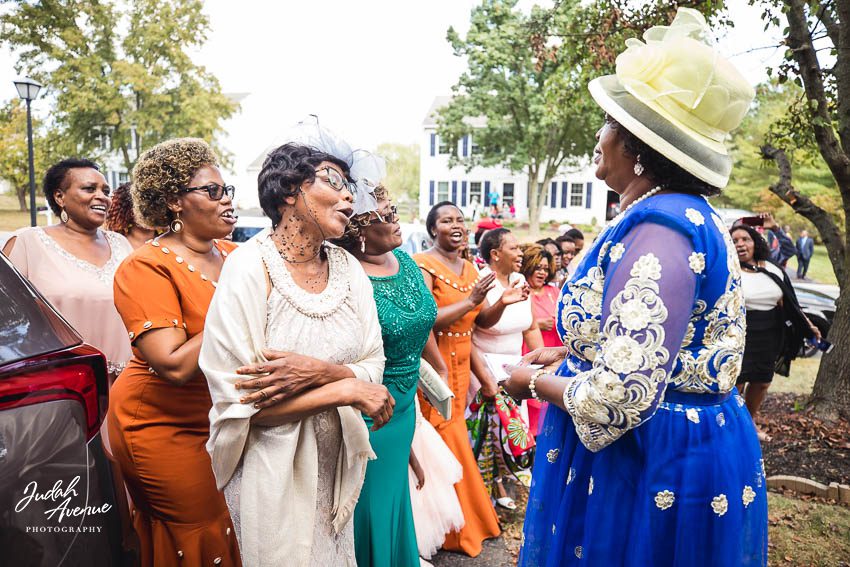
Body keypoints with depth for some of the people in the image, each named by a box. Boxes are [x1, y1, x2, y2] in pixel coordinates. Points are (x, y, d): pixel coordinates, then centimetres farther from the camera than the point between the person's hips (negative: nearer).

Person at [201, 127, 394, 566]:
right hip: (272, 467, -5)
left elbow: (373, 369, -2)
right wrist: (345, 389, -22)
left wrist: (319, 371, -23)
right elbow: (239, 402, -21)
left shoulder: (348, 268, -4)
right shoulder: (250, 268, -19)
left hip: (337, 460, 5)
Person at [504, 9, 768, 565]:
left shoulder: (659, 229, -25)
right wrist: (567, 353, 11)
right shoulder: (688, 215, 6)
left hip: (655, 469, -9)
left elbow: (618, 398, -31)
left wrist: (535, 381, -13)